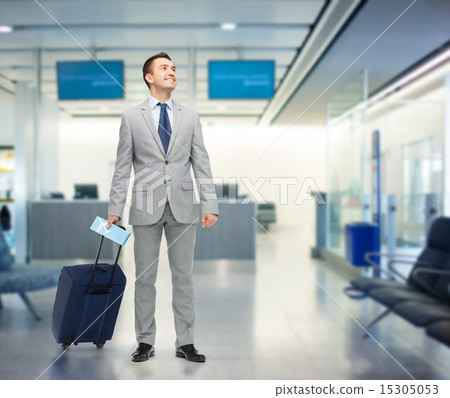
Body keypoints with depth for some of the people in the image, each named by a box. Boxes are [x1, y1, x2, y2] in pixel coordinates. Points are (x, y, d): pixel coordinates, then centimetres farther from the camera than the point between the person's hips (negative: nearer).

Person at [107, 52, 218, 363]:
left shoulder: (190, 116, 9)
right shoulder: (132, 117, 5)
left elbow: (202, 164, 5)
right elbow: (122, 168, 3)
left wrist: (210, 205, -4)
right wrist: (115, 209, -3)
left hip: (183, 206, 1)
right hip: (146, 207, -1)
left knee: (183, 276, 6)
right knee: (145, 278, 7)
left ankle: (185, 342, 16)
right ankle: (146, 342, 19)